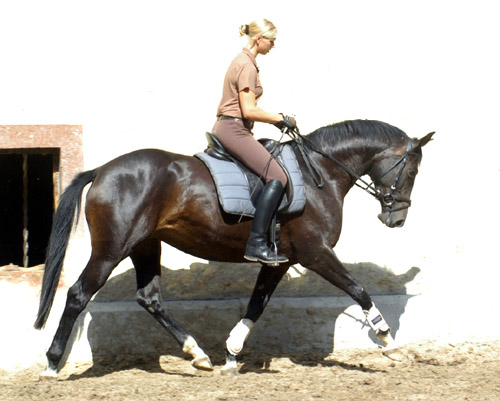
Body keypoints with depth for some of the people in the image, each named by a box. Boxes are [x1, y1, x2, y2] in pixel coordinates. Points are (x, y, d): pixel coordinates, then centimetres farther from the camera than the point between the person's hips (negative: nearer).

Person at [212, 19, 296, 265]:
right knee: (277, 177, -19)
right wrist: (281, 119, -10)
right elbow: (249, 111, -20)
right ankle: (256, 244, -25)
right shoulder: (246, 66, -14)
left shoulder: (244, 62, 18)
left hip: (227, 128, 11)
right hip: (234, 130, -11)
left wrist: (275, 119, 15)